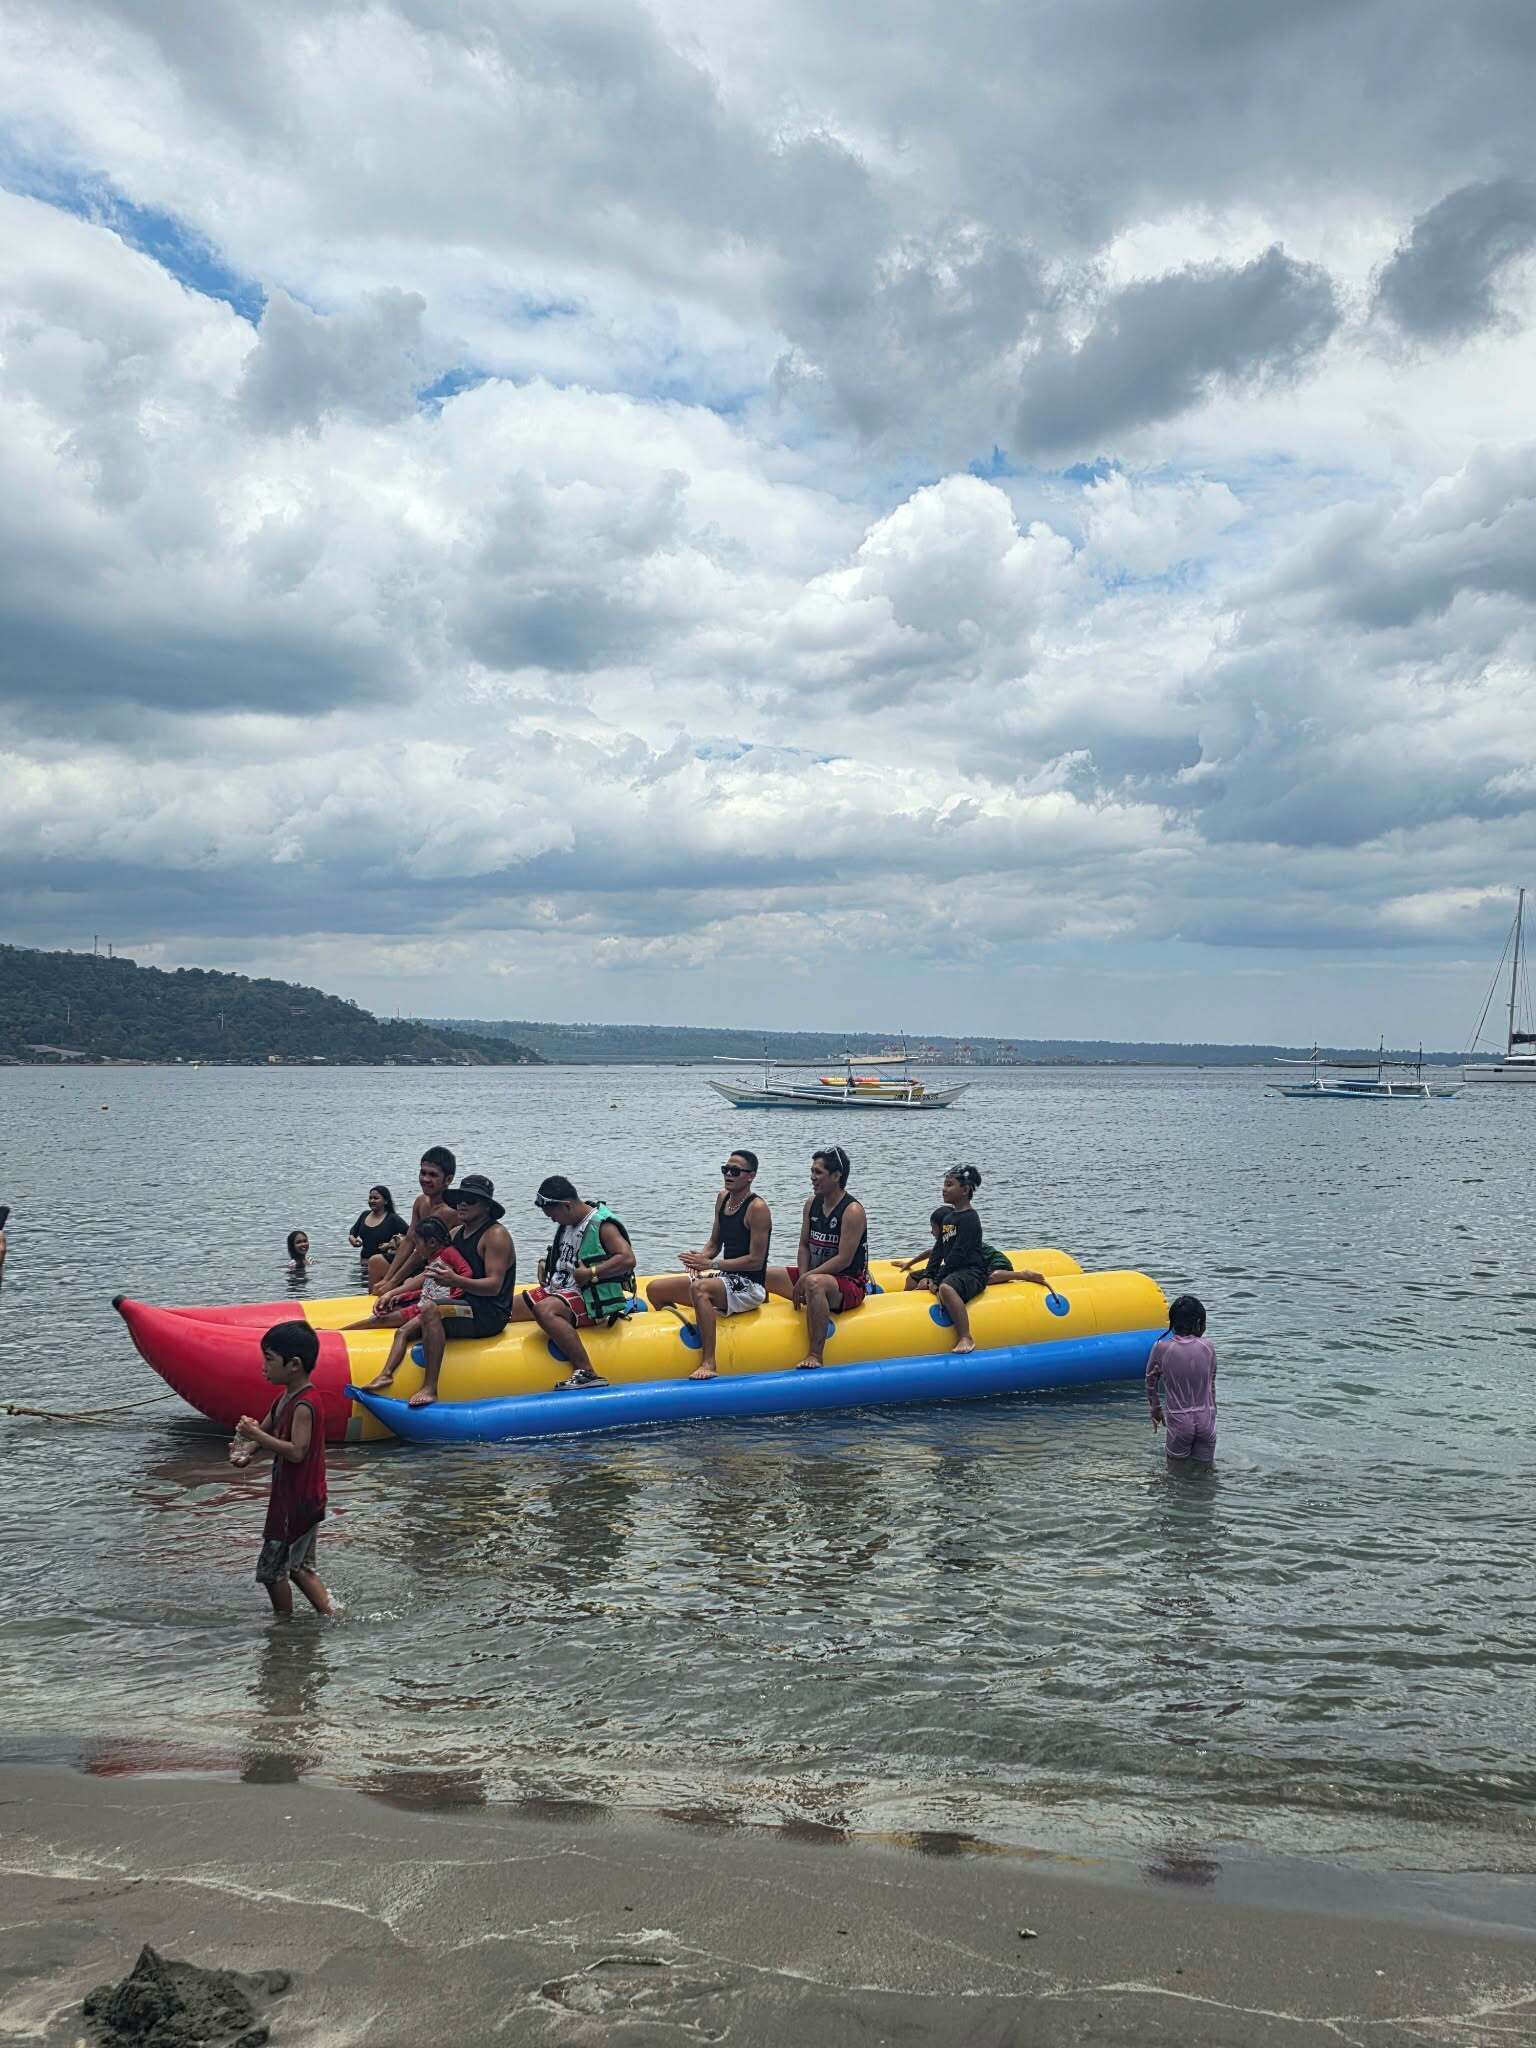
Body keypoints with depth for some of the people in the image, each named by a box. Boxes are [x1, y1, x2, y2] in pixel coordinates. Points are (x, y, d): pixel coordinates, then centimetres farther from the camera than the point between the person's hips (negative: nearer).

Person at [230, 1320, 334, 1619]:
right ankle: (331, 1614, 22)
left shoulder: (303, 1405, -23)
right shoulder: (286, 1398, 8)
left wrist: (256, 1435, -26)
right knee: (299, 1567, 19)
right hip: (291, 1497, 10)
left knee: (271, 1569, 3)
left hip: (298, 1502, -10)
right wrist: (246, 1448, -5)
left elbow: (297, 1451, -29)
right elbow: (265, 1430, 16)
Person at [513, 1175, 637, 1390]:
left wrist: (592, 1273, -27)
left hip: (592, 1299, -10)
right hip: (559, 1290, 10)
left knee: (544, 1310, -37)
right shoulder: (568, 1223, 14)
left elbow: (628, 1259, -25)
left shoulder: (602, 1225, -13)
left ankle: (586, 1372, -40)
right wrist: (545, 1263, 14)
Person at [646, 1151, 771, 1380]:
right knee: (654, 1289, 4)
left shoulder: (757, 1208, -14)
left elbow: (756, 1261, -18)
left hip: (750, 1287, -9)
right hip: (726, 1279, 9)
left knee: (699, 1288, -38)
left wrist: (712, 1264, -21)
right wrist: (701, 1258, -6)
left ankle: (709, 1363, -39)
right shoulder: (723, 1198, 10)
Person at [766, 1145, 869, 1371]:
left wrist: (806, 1278, -22)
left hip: (850, 1284, -8)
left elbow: (844, 1260, -22)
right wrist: (802, 1279, -7)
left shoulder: (852, 1211, -17)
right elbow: (804, 1245, 10)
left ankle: (815, 1355, -41)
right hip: (815, 1274, 8)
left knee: (815, 1283, -42)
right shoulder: (812, 1203, 7)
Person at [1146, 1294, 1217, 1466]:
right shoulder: (1208, 1347, -6)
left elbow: (1151, 1381, 5)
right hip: (1206, 1419, 2)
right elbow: (1211, 1384, 6)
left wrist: (1155, 1409, 21)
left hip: (1179, 1420, -2)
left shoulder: (1162, 1348, -10)